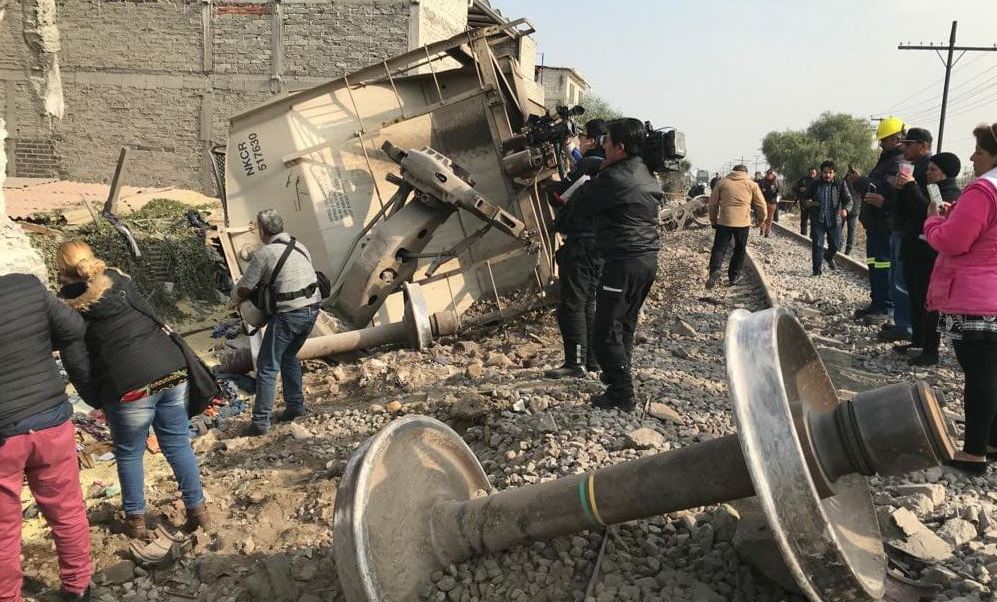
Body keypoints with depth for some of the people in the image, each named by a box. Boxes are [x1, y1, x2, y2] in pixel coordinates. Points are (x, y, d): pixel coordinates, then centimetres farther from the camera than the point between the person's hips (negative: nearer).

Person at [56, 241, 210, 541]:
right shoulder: (121, 282, 8)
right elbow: (153, 318, 7)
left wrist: (96, 401, 16)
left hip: (130, 385, -3)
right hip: (172, 369, 4)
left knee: (129, 454, 18)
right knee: (178, 444, 15)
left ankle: (136, 519, 28)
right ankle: (198, 509, 21)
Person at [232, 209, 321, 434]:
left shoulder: (264, 254, -10)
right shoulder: (298, 246, 11)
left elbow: (243, 289, -5)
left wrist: (236, 298, 19)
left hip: (289, 313, -7)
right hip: (312, 308, 8)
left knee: (267, 366, 2)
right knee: (289, 357, 25)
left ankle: (261, 422, 3)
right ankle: (296, 406, 29)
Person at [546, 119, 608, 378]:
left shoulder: (589, 165, -14)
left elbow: (561, 193, -12)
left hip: (581, 243, -9)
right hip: (600, 243, 9)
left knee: (572, 304, -5)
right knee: (589, 302, 16)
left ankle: (575, 362, -4)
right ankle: (593, 359, 21)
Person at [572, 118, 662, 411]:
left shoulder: (614, 178, -17)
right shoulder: (648, 175, 11)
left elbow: (583, 205, -6)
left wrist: (600, 171, 4)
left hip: (623, 262, -9)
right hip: (648, 258, 9)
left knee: (607, 332, -2)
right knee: (626, 325, 20)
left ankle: (622, 395, 1)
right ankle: (617, 375, 31)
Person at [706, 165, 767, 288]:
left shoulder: (722, 182, 8)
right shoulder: (752, 184, 8)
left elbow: (713, 203, 10)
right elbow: (761, 204, 8)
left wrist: (713, 219, 21)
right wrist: (762, 218, 25)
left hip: (724, 221, 0)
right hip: (743, 222, 0)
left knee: (719, 248, 3)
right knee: (740, 250, 15)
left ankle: (715, 271, -20)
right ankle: (733, 276, 16)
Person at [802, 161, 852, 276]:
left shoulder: (840, 185, -2)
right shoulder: (815, 184, 1)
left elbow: (848, 199, -6)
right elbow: (805, 197, 14)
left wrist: (846, 209, -28)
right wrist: (807, 202, -11)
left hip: (834, 220, 1)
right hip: (818, 220, -1)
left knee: (836, 244, 9)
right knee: (817, 245, -4)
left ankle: (829, 257, 42)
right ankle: (816, 270, 5)